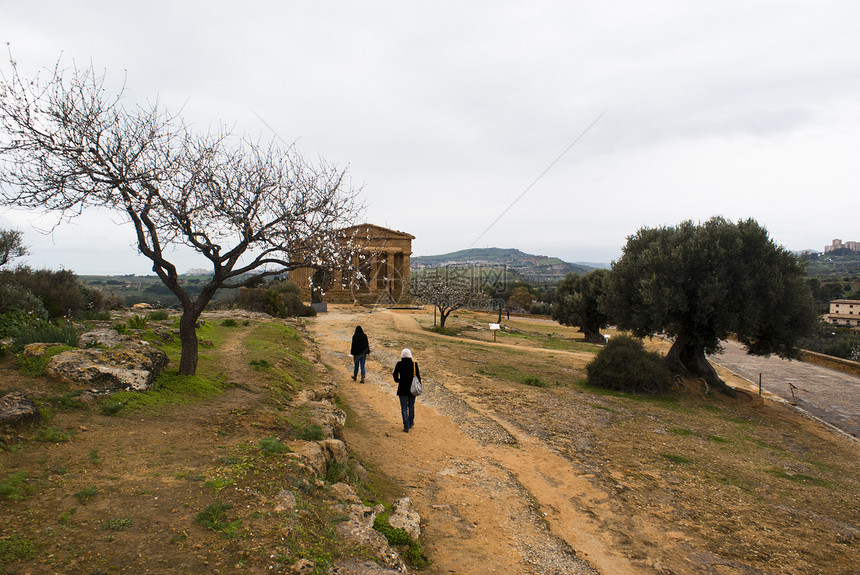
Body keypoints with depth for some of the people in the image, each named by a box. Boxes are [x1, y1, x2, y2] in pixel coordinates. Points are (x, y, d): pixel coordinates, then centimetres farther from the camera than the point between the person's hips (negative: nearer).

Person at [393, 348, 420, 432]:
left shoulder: (399, 364, -8)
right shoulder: (414, 364, -7)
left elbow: (395, 375, -2)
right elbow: (418, 376, -5)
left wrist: (397, 380, 19)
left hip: (402, 389, -1)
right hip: (412, 388, 1)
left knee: (404, 408, 4)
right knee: (411, 406, 21)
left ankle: (406, 426, -2)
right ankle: (411, 422, 35)